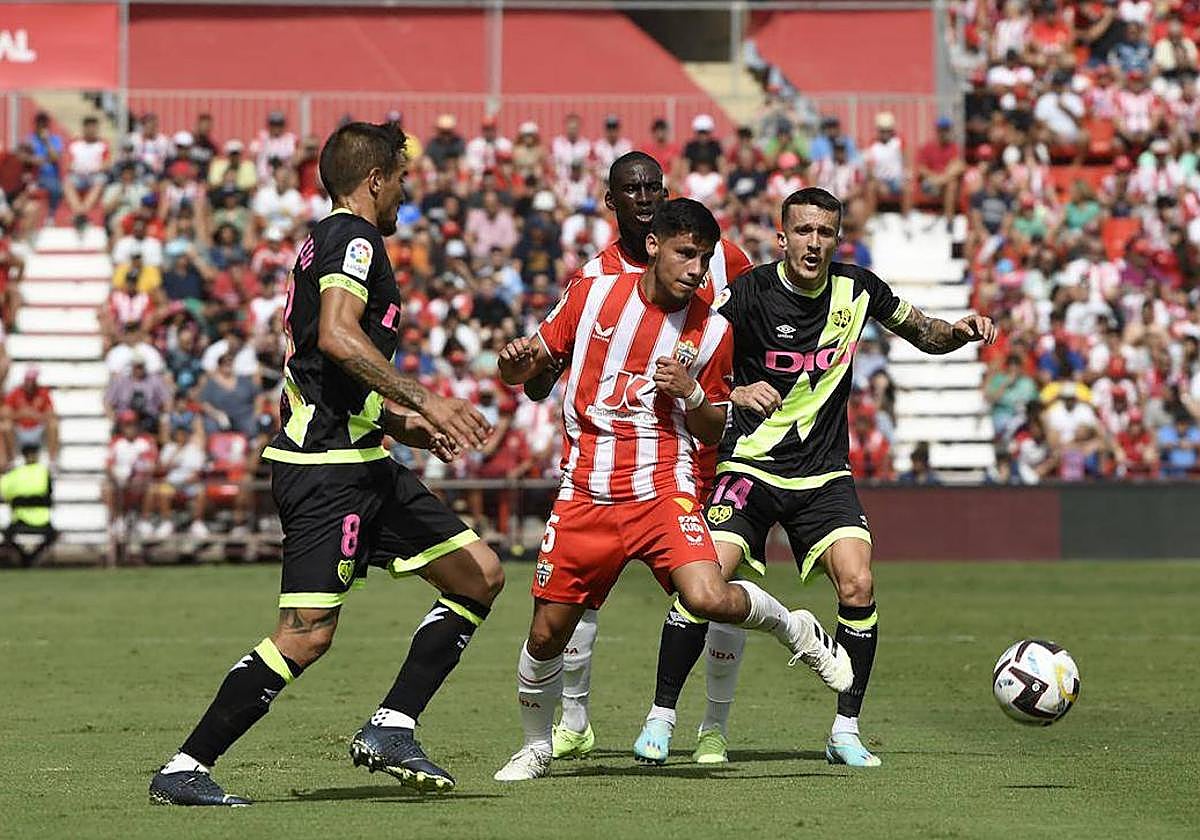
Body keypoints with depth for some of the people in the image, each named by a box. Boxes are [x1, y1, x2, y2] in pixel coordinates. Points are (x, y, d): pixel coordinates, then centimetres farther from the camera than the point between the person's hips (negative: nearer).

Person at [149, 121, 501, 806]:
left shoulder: (326, 241, 22)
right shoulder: (354, 237, -8)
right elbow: (337, 335, -26)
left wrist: (404, 426, 26)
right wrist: (423, 400, -26)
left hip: (361, 464, 11)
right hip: (328, 467, -10)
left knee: (481, 576, 7)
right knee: (308, 633, -13)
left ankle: (390, 728, 5)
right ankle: (185, 770, -7)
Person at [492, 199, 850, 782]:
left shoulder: (712, 331, 2)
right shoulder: (592, 295, 2)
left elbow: (714, 433, 11)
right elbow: (523, 371, 10)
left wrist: (691, 392, -10)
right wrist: (516, 360, -14)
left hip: (663, 490, -1)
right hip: (585, 495, 1)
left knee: (709, 599, -24)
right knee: (548, 630, 1)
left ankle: (794, 629, 8)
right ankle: (535, 748, 26)